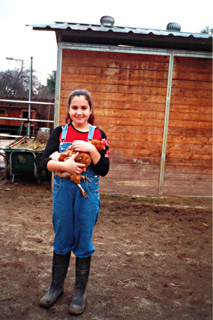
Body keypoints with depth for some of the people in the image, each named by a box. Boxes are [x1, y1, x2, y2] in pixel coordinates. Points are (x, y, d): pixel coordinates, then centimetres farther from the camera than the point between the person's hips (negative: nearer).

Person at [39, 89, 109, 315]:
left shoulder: (98, 135, -1)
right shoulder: (60, 132, 2)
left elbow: (104, 170, -7)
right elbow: (44, 161, -6)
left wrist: (91, 150, -20)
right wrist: (64, 166, -24)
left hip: (87, 194, -1)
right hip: (62, 192, 1)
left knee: (83, 243, 8)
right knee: (61, 241, 13)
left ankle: (80, 292, 27)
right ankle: (56, 287, 34)